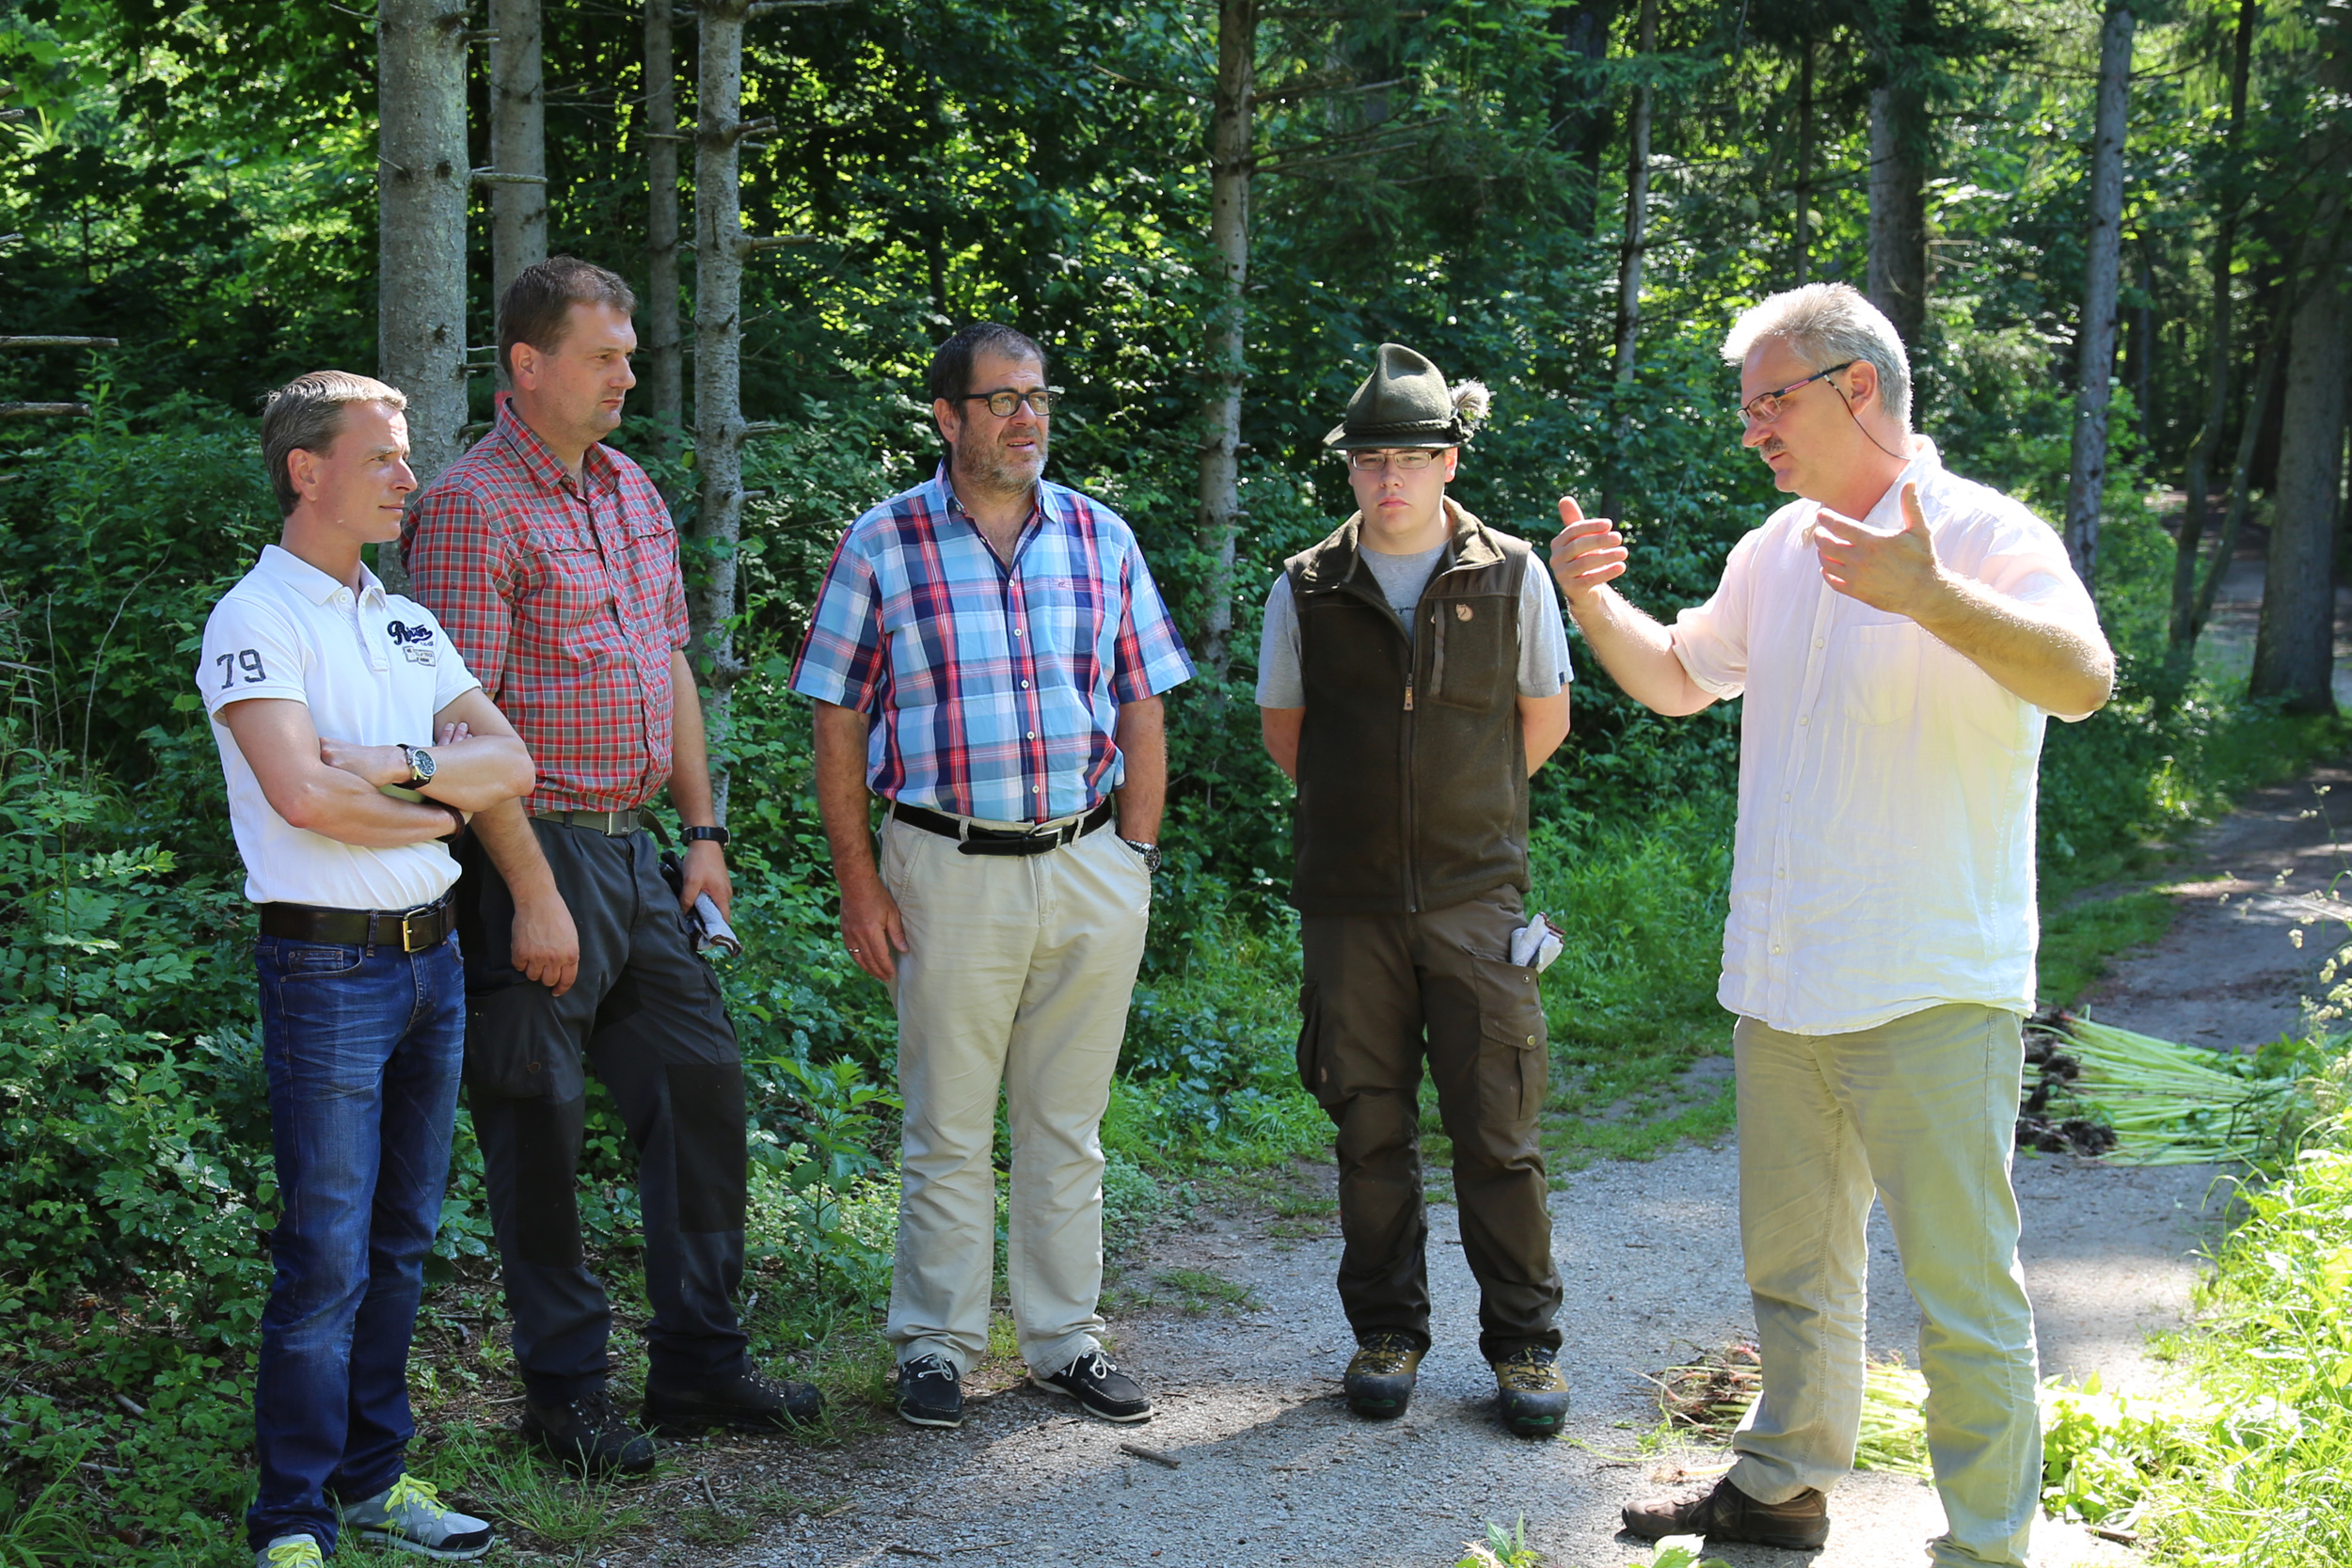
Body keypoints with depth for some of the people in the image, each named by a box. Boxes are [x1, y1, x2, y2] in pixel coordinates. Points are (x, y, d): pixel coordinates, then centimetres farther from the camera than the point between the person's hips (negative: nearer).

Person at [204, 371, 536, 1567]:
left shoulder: (408, 624, 15)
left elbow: (511, 764, 6)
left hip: (431, 953, 7)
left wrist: (400, 766, -12)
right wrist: (440, 805, -6)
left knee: (400, 1240, 12)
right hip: (328, 963, -7)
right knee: (326, 1257, -5)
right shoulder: (254, 621, -7)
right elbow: (302, 794, -21)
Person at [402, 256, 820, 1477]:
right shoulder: (474, 506, -12)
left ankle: (699, 1364, 23)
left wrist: (702, 828, 14)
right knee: (539, 1128, 2)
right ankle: (564, 1391, 15)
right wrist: (532, 894, -19)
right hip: (536, 855, -8)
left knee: (701, 1088, 11)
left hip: (635, 849, 8)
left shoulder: (631, 493, 14)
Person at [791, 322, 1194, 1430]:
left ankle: (1064, 1341, 22)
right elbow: (838, 726, 0)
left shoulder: (1102, 539, 7)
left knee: (1067, 1125, 11)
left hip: (1090, 869, 3)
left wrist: (1136, 859, 3)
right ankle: (936, 1348, 17)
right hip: (950, 869, -3)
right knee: (947, 1129, 4)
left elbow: (1140, 711, 10)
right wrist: (858, 883, -5)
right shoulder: (883, 545, -1)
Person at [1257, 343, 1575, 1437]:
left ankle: (1523, 1343, 12)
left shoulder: (1511, 577, 1)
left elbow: (1545, 719, 12)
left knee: (1497, 1130, 0)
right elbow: (1283, 730, 15)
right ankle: (1387, 1333, 21)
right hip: (1350, 898, 1)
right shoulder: (1306, 589, 2)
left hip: (1475, 895, -1)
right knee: (1370, 1128, 7)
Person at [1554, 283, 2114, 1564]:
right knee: (1792, 1265, 20)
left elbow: (2085, 679, -29)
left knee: (1963, 1293, -3)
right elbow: (1678, 679, 23)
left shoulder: (1986, 536, -12)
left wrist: (1929, 597, -44)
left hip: (1931, 998, -7)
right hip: (1779, 983, 7)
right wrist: (1592, 601, 4)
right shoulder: (1776, 552, 10)